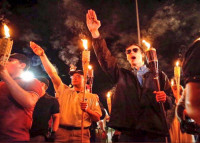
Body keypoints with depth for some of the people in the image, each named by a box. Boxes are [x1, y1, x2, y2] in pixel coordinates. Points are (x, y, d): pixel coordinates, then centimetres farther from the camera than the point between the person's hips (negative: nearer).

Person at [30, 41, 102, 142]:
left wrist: (87, 110, -13)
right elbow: (52, 73, 5)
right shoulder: (64, 90, 15)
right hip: (61, 131, 1)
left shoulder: (92, 97, 10)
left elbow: (97, 118, 6)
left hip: (81, 133, -1)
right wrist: (42, 55, -3)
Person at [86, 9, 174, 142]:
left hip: (155, 132, 0)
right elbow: (105, 58, 4)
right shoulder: (122, 75, 17)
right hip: (129, 132, 1)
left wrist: (165, 98, -10)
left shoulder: (159, 76, 15)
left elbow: (171, 101, 14)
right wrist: (95, 32, -6)